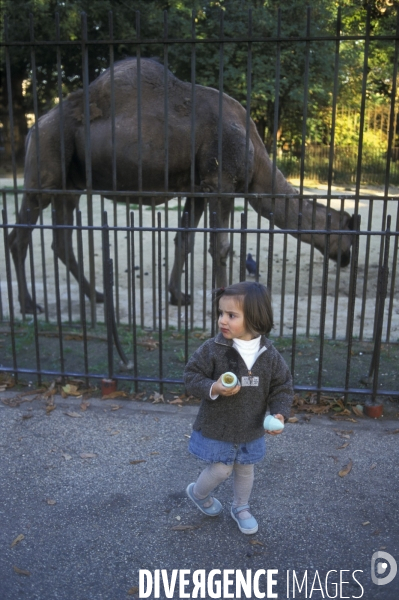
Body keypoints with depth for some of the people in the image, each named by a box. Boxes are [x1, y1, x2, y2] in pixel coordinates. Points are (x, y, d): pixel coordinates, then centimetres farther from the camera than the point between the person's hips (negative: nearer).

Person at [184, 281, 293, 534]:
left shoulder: (270, 355, -13)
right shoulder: (213, 349, -20)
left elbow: (282, 387, -4)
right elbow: (192, 376, -13)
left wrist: (279, 413, -19)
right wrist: (213, 388, -30)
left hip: (250, 430, 3)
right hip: (216, 428, -3)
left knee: (245, 470, 21)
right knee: (221, 470, 7)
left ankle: (241, 508, 47)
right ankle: (198, 492, 39)